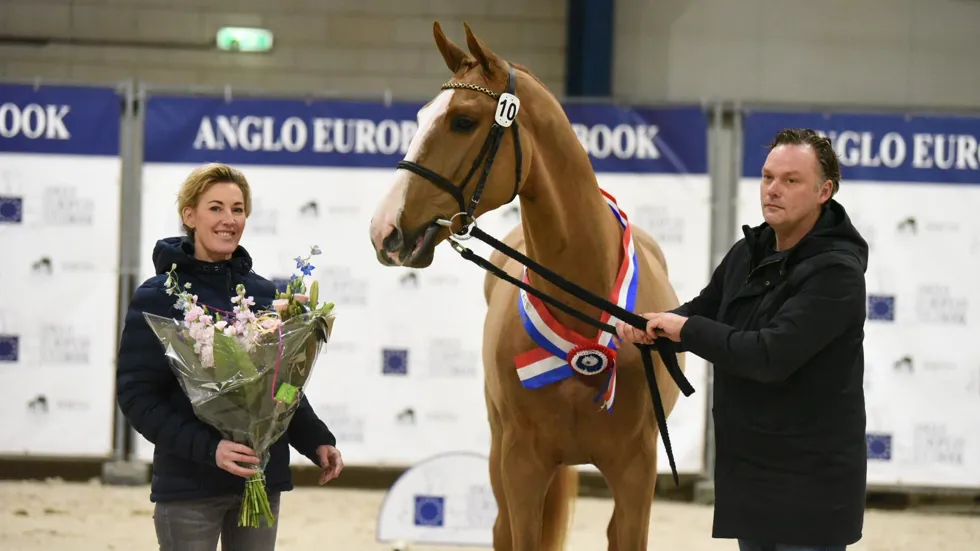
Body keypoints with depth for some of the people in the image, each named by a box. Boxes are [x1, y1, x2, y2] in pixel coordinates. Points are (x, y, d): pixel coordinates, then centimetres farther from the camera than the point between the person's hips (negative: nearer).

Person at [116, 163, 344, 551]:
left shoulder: (265, 294, 9)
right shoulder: (157, 297, -5)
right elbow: (136, 396, -11)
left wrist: (316, 441, 0)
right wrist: (208, 447, -23)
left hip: (263, 476, 4)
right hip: (189, 483, -4)